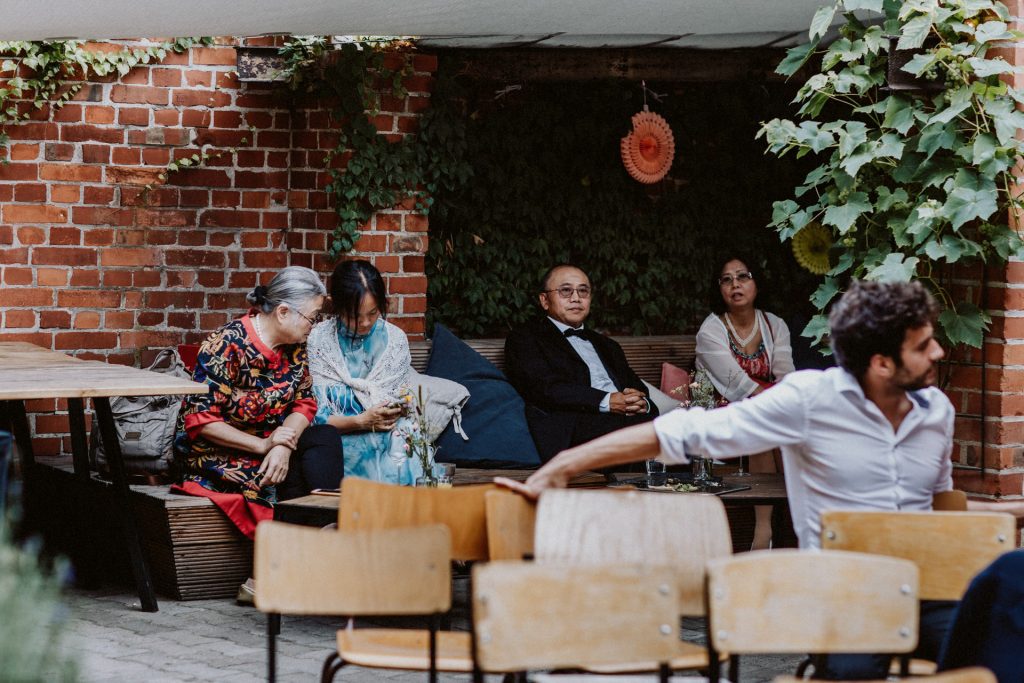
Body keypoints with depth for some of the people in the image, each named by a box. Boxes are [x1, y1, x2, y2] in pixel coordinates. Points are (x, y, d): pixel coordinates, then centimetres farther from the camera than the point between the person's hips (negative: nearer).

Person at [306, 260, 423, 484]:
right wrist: (362, 421, -17)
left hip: (391, 434, 4)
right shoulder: (318, 342, -3)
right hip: (342, 439, -4)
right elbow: (315, 415, -4)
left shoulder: (395, 339, 8)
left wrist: (400, 405, -7)